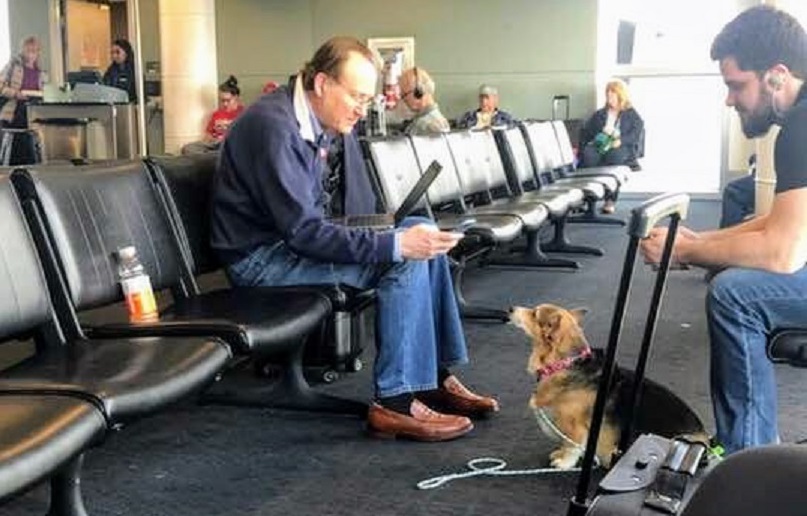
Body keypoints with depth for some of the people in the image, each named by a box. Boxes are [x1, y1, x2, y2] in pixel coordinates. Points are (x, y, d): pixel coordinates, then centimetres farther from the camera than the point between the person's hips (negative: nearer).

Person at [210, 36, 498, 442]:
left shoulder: (334, 125, 4)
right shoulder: (274, 126, -23)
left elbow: (360, 210, 9)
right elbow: (303, 231, -29)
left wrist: (404, 234, -10)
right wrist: (395, 244, -32)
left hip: (300, 238, 9)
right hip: (262, 256, -9)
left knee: (422, 232, 0)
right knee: (406, 259, -22)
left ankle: (435, 376, 4)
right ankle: (396, 402, -16)